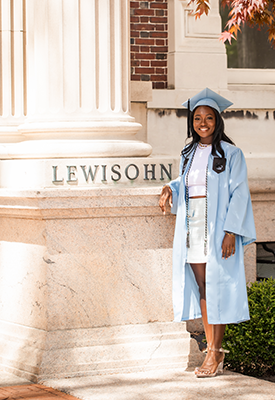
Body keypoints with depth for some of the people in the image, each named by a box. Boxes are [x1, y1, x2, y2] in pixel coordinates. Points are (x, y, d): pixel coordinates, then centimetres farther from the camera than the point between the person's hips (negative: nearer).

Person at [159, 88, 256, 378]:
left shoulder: (230, 154, -4)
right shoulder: (188, 154, 13)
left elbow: (238, 193, -8)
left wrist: (230, 231, -17)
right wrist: (171, 189, 4)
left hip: (217, 229, -5)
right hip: (192, 229, 5)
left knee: (216, 288, -4)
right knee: (201, 289, 6)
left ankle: (215, 352, 1)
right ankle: (212, 350, 12)